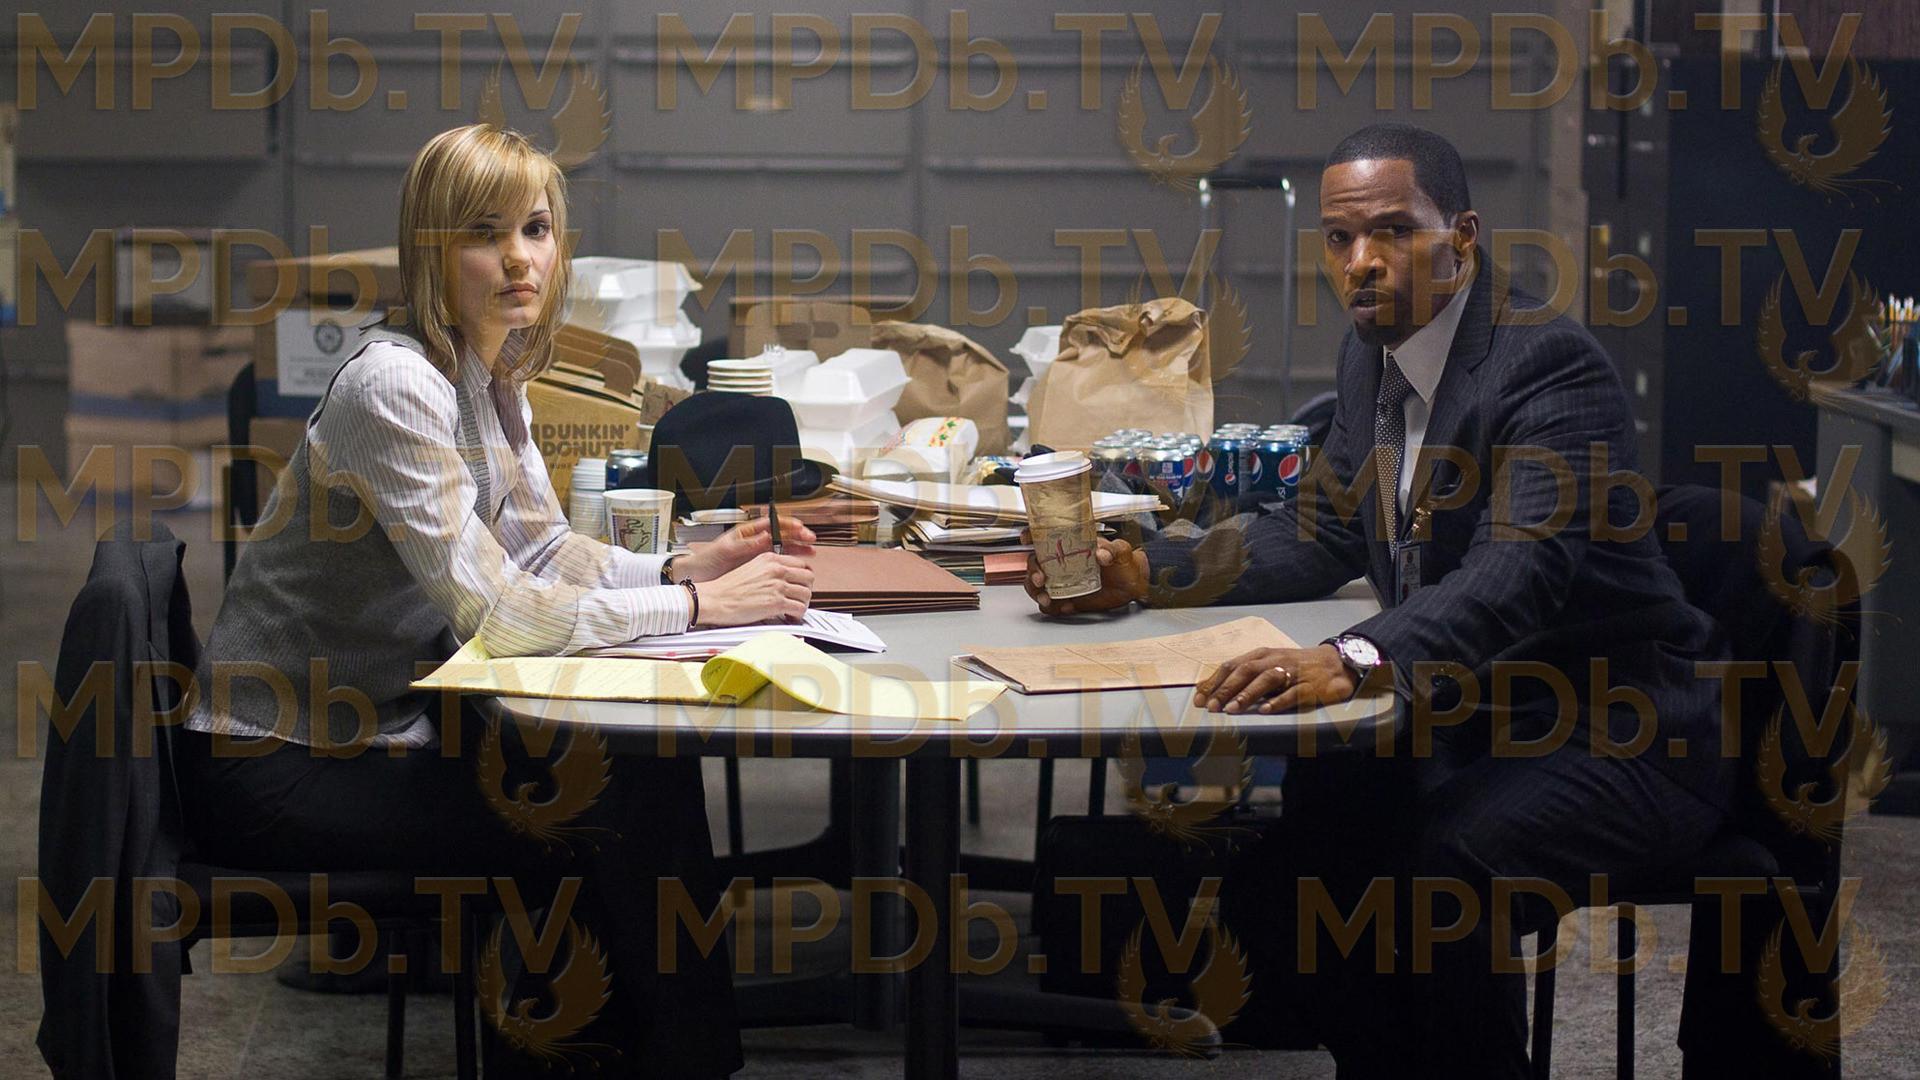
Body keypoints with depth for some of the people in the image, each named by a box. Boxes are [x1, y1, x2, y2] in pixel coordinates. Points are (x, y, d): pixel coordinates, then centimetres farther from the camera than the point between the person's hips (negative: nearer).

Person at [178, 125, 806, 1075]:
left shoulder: (491, 374, 6)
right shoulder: (395, 387, -23)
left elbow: (542, 549, 11)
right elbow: (490, 609, -27)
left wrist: (684, 568, -6)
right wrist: (693, 606, -23)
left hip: (386, 724, 9)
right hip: (276, 771, -8)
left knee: (652, 772, -2)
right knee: (620, 821, -13)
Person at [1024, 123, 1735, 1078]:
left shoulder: (1551, 364, -20)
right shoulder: (1372, 355, 6)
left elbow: (1520, 571, -34)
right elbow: (1322, 533, 16)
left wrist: (1352, 662, -51)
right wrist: (1142, 572, 1)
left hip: (1618, 744, -8)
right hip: (1462, 721, 8)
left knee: (1446, 860, -33)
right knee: (1275, 844, -12)